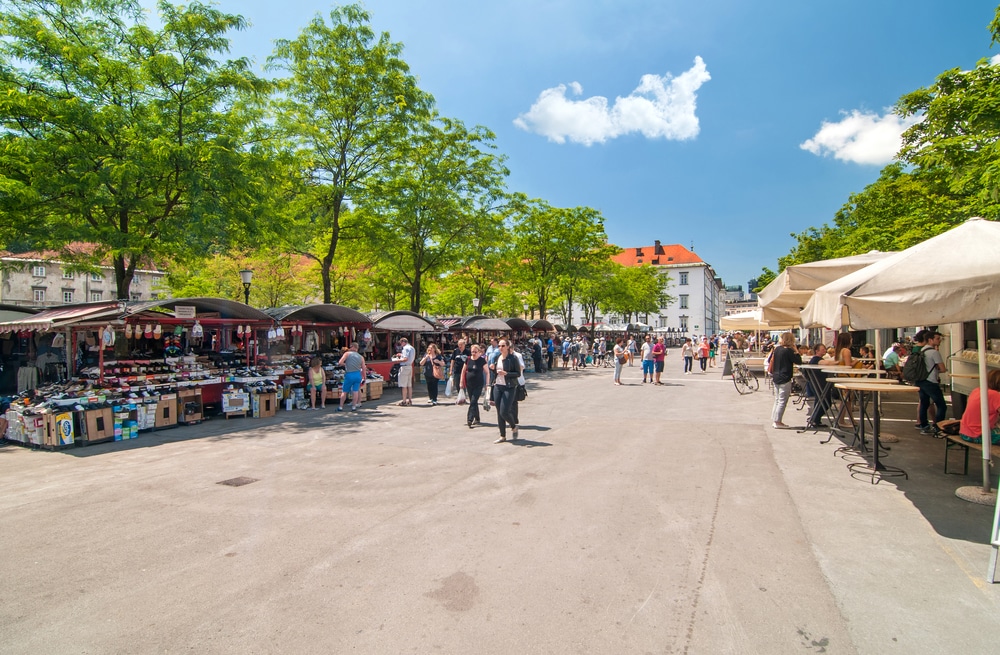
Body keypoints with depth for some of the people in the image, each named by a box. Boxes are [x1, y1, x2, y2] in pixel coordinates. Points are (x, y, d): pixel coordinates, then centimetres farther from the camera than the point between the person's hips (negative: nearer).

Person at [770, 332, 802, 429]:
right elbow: (799, 361, -12)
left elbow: (771, 360, 14)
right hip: (785, 379, -8)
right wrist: (796, 350, -5)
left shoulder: (777, 349, 6)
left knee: (777, 400, 15)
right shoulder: (788, 351, -14)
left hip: (776, 378, 8)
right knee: (782, 401, -2)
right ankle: (778, 422, -1)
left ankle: (774, 420, 17)